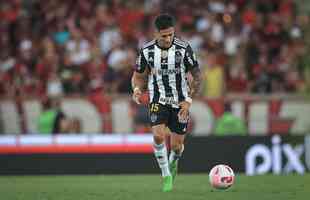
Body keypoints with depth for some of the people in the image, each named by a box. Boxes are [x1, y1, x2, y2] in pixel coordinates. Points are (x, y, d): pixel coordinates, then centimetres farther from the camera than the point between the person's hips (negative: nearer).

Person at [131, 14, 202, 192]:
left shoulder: (184, 49, -14)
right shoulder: (147, 51, -8)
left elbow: (197, 76, -5)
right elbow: (139, 76, 6)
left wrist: (189, 100, -14)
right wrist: (137, 89, -17)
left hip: (180, 103, 0)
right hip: (158, 101, 0)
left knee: (177, 146, 4)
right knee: (158, 136, -23)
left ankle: (173, 164, 41)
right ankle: (166, 175, -5)